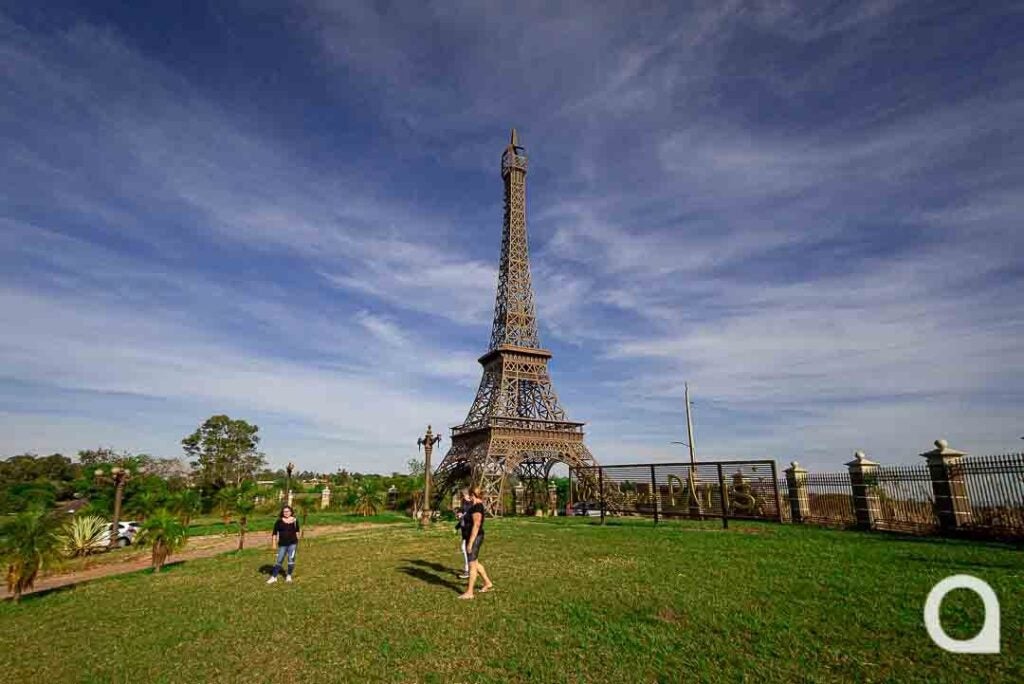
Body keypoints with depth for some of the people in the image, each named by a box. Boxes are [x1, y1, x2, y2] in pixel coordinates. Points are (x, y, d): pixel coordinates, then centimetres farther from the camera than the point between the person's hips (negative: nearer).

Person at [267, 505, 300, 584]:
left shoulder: (295, 520, 2)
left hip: (292, 543, 1)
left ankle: (289, 576, 17)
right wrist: (274, 543, -5)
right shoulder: (279, 521, -4)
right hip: (282, 544, -1)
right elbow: (274, 532, -1)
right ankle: (273, 577, 18)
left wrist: (297, 541, 15)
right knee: (279, 560, 4)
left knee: (291, 559, 0)